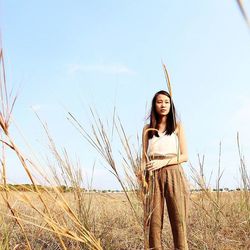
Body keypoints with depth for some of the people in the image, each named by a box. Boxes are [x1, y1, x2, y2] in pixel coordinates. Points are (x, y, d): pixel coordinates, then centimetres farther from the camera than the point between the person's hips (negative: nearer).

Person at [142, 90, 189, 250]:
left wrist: (162, 162, -12)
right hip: (153, 176, 1)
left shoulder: (177, 127, 8)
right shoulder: (148, 129, 12)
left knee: (178, 220, -4)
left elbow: (184, 156, 2)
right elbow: (144, 157, 11)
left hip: (173, 175, -1)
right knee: (154, 221, -2)